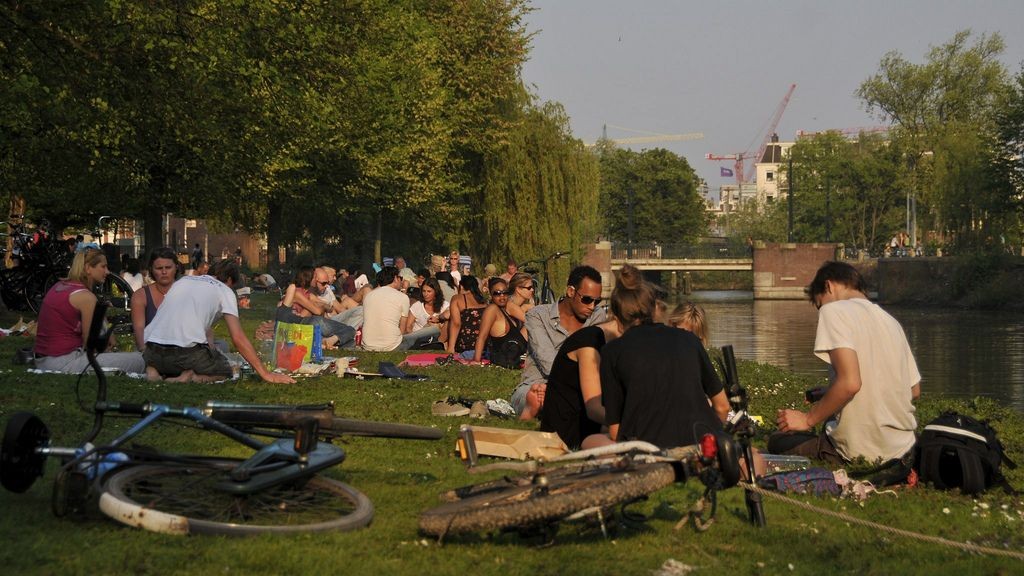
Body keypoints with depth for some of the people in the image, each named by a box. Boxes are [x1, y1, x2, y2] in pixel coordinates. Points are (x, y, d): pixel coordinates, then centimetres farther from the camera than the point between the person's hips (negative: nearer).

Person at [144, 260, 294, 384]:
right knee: (224, 372, 21)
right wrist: (266, 374, 3)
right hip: (187, 350, -5)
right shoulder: (224, 291, 10)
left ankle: (154, 372, 3)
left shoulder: (182, 280, 27)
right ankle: (193, 377, -9)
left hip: (153, 349, 5)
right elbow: (238, 338, 1)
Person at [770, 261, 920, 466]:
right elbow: (914, 390, 14)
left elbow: (850, 382, -22)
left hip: (861, 451, -8)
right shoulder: (890, 321, 14)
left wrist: (808, 419, -11)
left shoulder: (834, 310, -9)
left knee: (778, 442, 16)